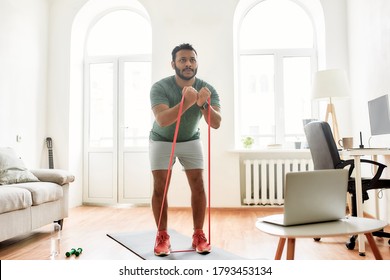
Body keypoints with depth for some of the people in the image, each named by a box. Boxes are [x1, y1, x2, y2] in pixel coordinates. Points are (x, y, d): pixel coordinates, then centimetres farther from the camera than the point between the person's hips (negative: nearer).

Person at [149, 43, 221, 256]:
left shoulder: (207, 90, -20)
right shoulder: (160, 87, -26)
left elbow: (216, 123, -31)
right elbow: (162, 120, -42)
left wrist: (204, 104, -49)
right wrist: (186, 103, -56)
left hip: (191, 140, 2)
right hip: (161, 140, -2)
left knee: (198, 185, -6)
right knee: (160, 187, -7)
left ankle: (198, 235, 6)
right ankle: (162, 236, 6)